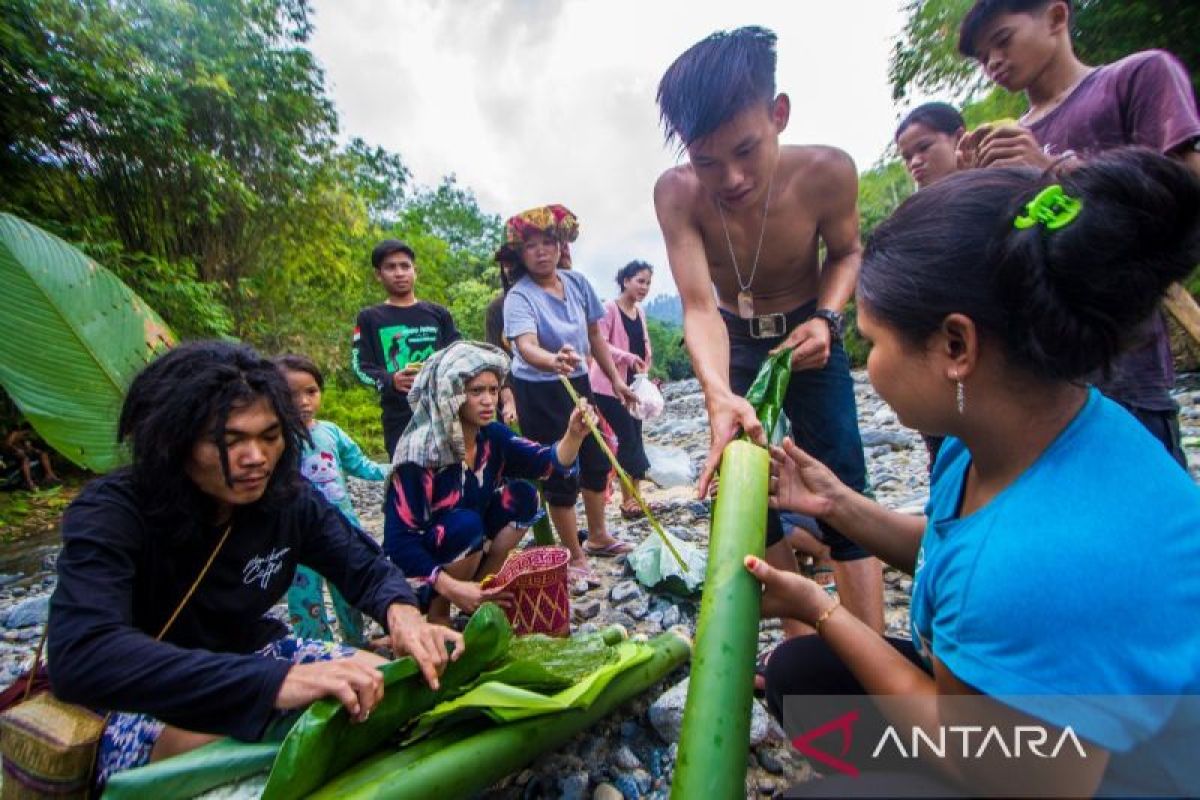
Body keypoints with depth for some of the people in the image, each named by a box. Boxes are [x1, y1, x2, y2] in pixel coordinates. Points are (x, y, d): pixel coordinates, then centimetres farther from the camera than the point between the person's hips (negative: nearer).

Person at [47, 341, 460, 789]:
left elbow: (367, 568, -8)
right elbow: (80, 656, -41)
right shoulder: (108, 514, -25)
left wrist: (400, 609, -33)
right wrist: (274, 681, -52)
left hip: (248, 655, 4)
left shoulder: (288, 499, -14)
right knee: (206, 736, -37)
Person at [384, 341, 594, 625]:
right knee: (467, 525, -33)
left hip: (467, 548, 6)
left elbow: (550, 462, -18)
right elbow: (398, 539, -29)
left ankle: (480, 588, 3)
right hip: (420, 558, -6)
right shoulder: (422, 450, -28)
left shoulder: (492, 435, -10)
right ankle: (438, 610, -6)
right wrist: (451, 587, -36)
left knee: (523, 498, -11)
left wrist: (574, 434, -38)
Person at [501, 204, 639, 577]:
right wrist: (554, 360, -59)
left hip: (578, 382, 7)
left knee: (596, 461, 17)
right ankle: (575, 557, 21)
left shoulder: (577, 282, -3)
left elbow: (594, 335, 8)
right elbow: (526, 345, -38)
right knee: (561, 474, 0)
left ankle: (598, 536, 40)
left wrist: (616, 379, 10)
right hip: (539, 392, -6)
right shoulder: (519, 297, -19)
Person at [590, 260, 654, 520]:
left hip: (632, 384, 8)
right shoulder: (609, 309, -12)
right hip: (609, 385, -7)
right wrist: (627, 357, -32)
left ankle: (633, 498, 19)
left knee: (634, 438, 9)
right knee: (629, 439, -5)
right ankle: (628, 500, 9)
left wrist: (645, 376, 18)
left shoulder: (640, 312, 13)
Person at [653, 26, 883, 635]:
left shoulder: (827, 172, -24)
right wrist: (718, 396, -51)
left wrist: (826, 318, -23)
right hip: (734, 342, 1)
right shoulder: (676, 194, -26)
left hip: (808, 334, -1)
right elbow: (698, 305, -34)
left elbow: (847, 252, -5)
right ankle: (802, 639, 25)